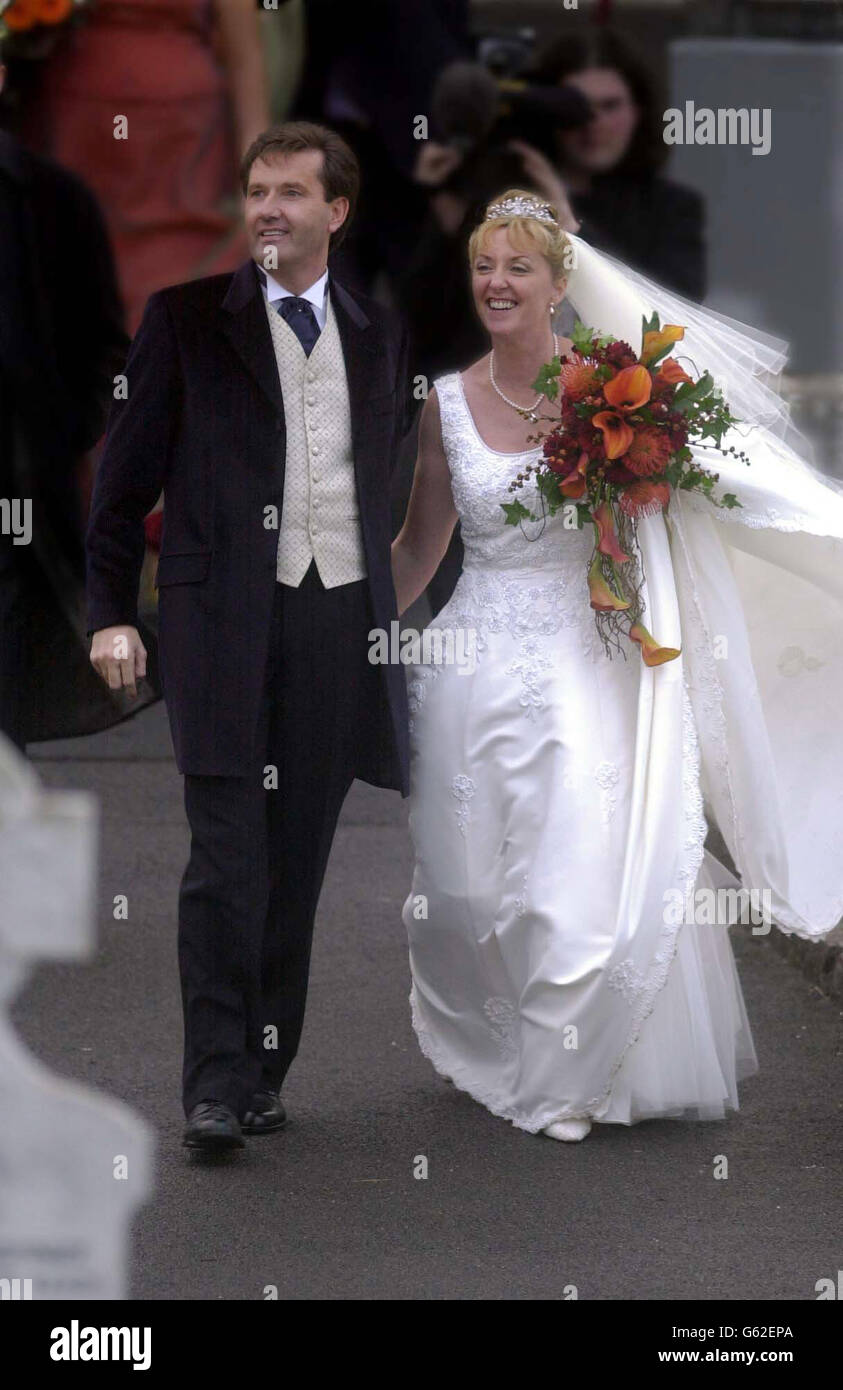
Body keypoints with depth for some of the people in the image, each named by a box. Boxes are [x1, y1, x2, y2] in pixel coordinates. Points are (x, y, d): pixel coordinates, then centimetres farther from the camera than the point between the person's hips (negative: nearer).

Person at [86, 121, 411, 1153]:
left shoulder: (377, 332, 13)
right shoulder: (188, 314, 3)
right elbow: (128, 470, 3)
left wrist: (388, 611, 15)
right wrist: (111, 609, -2)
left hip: (340, 615, 3)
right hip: (224, 614, -3)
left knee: (296, 862, 5)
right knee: (228, 854, -10)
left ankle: (264, 1074, 13)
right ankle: (216, 1085, -8)